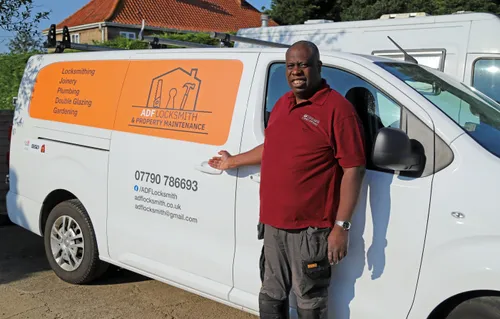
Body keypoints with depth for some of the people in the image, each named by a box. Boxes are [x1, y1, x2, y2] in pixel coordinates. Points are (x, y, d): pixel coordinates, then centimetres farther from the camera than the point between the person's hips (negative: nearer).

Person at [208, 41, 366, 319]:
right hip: (274, 223, 8)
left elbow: (354, 169, -17)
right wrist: (234, 162, 33)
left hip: (310, 227, -7)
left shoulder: (337, 108, -14)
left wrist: (341, 226, -19)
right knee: (272, 295, 20)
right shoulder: (282, 103, 12)